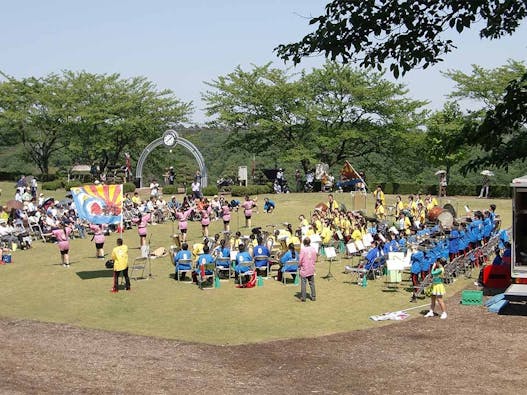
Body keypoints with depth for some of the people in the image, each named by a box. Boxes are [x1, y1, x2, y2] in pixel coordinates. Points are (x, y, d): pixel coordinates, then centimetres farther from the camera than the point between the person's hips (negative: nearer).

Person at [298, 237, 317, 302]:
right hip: (311, 269, 4)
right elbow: (315, 259, 6)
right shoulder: (313, 249, -2)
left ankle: (303, 297, 6)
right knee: (312, 283, 13)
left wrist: (299, 265, 5)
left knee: (303, 283, 4)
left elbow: (300, 260, -13)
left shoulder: (303, 249, -16)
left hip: (304, 269, -4)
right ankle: (313, 297, 16)